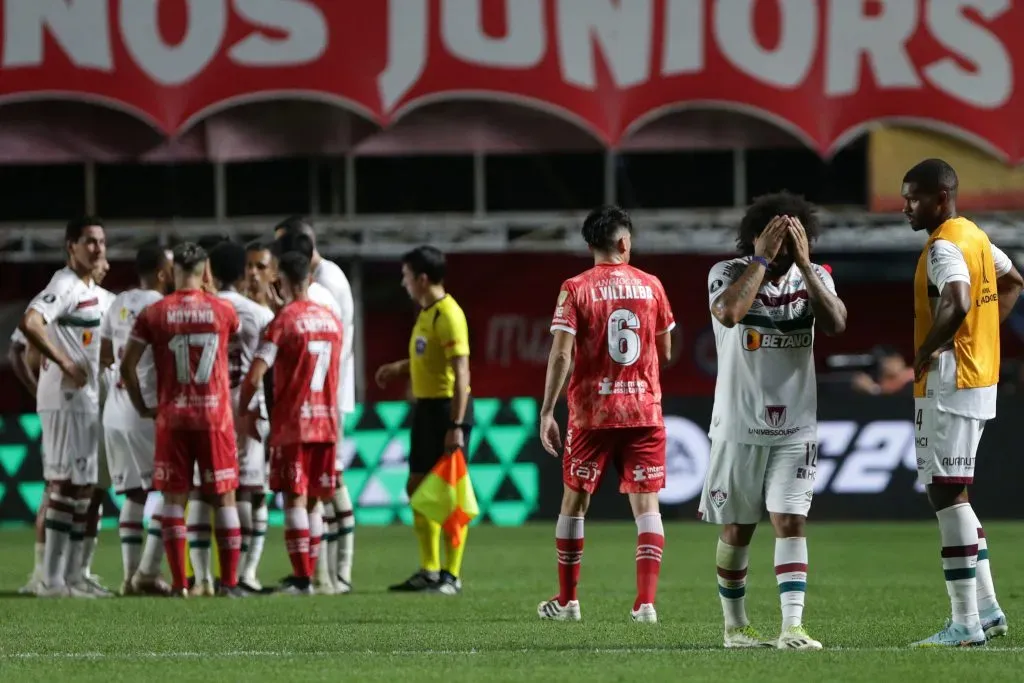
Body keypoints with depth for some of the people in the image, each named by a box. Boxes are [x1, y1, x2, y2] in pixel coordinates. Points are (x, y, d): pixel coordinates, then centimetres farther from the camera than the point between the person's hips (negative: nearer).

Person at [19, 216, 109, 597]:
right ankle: (53, 580, -8)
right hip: (64, 399, -10)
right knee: (65, 483, -9)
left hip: (88, 398, 10)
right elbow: (30, 323, -30)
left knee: (83, 486, 12)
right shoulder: (64, 286, -15)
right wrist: (64, 363, -24)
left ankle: (72, 575, 17)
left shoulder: (93, 292, 15)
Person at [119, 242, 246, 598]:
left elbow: (127, 365, -3)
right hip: (216, 415, 0)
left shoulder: (154, 313, -2)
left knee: (174, 498, 5)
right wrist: (209, 292, 26)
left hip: (172, 417, 0)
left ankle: (179, 583, 0)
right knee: (224, 497, 6)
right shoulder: (223, 310, -1)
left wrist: (141, 408, 9)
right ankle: (230, 581, 3)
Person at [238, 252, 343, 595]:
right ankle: (306, 574, 13)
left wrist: (244, 410, -1)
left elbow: (255, 376, -14)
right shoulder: (332, 320, 10)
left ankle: (302, 577, -11)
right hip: (327, 421, 5)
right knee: (313, 500, 11)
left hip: (292, 422, -5)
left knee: (295, 498, -5)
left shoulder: (284, 320, -9)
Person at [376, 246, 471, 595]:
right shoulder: (426, 313, 12)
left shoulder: (448, 315, -17)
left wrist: (456, 425, -26)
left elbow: (461, 372, -22)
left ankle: (452, 576, 0)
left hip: (447, 407, -10)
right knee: (417, 488, 13)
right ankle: (429, 571, 21)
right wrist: (399, 368, 18)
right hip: (425, 406, 10)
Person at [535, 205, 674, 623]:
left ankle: (566, 600, 18)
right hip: (644, 412, 1)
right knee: (646, 504, 0)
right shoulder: (651, 286, 3)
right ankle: (645, 602, -11)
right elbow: (665, 353, 10)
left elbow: (561, 356, -11)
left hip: (591, 413, -1)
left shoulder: (575, 289, -5)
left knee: (574, 501, 12)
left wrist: (546, 412, -9)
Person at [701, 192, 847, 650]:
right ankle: (735, 625, 23)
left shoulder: (813, 277, 2)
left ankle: (792, 628, -16)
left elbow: (836, 324, -17)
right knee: (737, 528, 8)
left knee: (791, 521, -10)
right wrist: (762, 259, -24)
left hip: (795, 427, 1)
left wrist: (803, 264, -19)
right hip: (740, 426, -1)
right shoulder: (728, 273, -7)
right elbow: (729, 313, -29)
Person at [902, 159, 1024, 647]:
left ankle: (966, 624, -8)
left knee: (947, 495, -8)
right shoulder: (976, 237, 15)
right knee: (950, 494, 17)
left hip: (950, 385, -10)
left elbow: (957, 305, -33)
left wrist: (926, 353, -20)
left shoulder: (944, 246, -16)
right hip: (979, 379, 10)